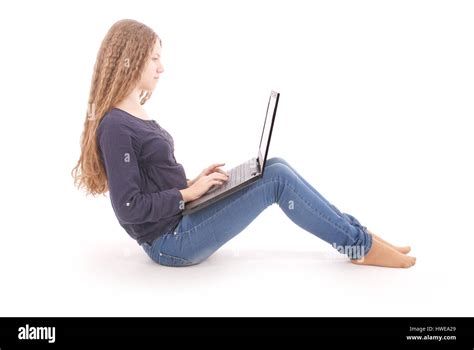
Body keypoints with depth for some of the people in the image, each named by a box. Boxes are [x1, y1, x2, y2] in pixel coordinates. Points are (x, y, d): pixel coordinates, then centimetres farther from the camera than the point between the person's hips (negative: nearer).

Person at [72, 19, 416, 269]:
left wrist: (193, 183, 2)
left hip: (181, 219, 9)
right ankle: (359, 245, -2)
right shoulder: (116, 127, -18)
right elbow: (130, 208, -21)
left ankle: (353, 232, 4)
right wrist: (189, 192, -15)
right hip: (171, 241, -9)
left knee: (275, 166, -1)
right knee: (277, 178, -17)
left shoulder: (135, 115, 11)